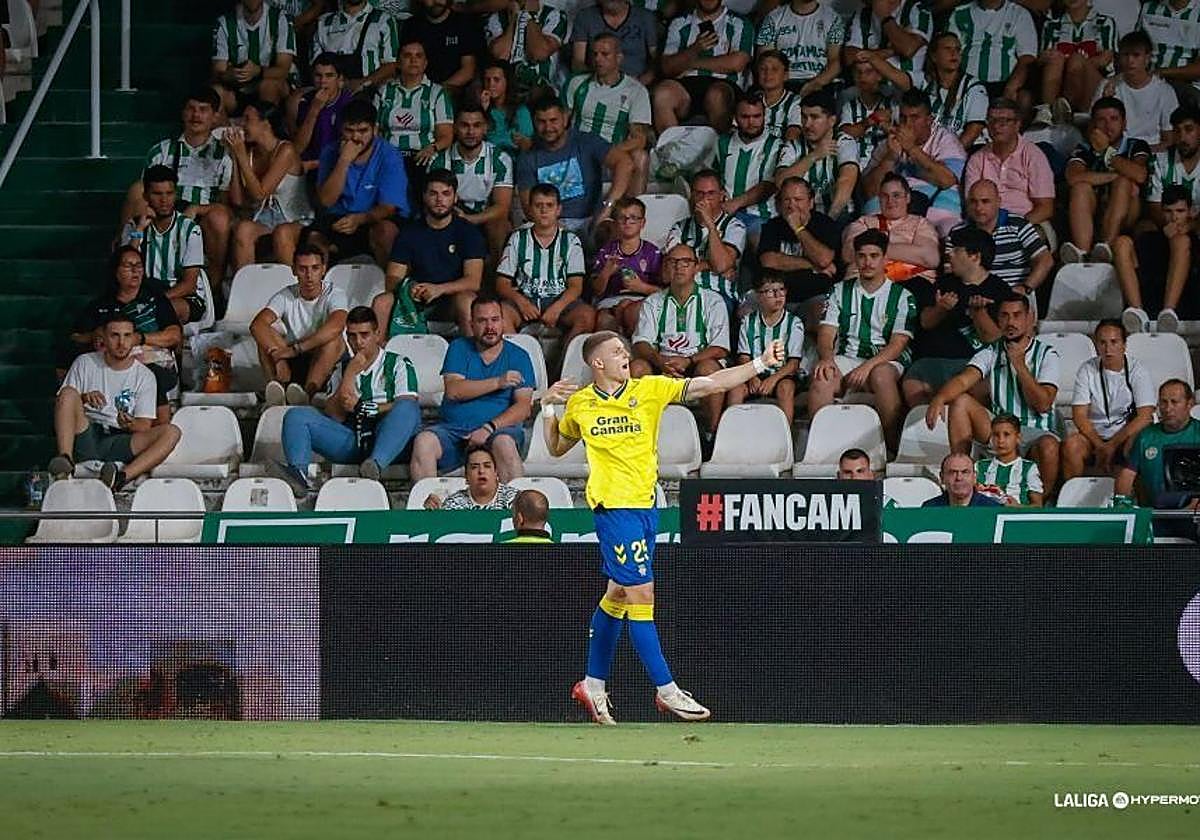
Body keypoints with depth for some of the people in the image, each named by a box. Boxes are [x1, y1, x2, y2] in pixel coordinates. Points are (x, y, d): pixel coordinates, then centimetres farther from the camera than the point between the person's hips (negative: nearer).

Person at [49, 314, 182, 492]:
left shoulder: (145, 376, 12)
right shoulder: (85, 363, 12)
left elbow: (145, 426, 5)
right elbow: (60, 402, 7)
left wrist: (131, 424, -20)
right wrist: (83, 398, -15)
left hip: (119, 442, 0)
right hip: (86, 439, 0)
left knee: (171, 432, -24)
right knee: (69, 392, -25)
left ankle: (122, 477, -47)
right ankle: (65, 459, -42)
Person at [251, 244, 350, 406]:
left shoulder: (334, 294, -8)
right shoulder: (286, 297, -1)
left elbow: (335, 327, -31)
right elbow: (257, 325, -19)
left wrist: (295, 349, -36)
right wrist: (278, 356, -35)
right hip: (291, 366, 2)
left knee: (334, 341, -32)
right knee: (265, 335, -22)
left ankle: (307, 392, -52)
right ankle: (280, 389, -46)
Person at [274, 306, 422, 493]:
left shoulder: (398, 364, 13)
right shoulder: (342, 368, 23)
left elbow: (407, 407, -4)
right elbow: (334, 416, 8)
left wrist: (360, 407, -9)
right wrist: (350, 374, 1)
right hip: (351, 440, 3)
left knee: (407, 408, -34)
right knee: (296, 415, -12)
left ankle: (376, 465, -54)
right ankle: (298, 473, -39)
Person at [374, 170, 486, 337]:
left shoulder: (468, 232, 2)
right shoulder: (410, 232, 9)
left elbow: (473, 281, -9)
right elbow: (391, 279, 3)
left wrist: (439, 289, -26)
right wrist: (407, 288, -22)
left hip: (451, 300, -3)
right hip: (417, 300, 3)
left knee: (466, 301, -36)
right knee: (381, 302, -24)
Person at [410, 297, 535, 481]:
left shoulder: (518, 356, 10)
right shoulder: (459, 348, 13)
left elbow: (523, 407, -1)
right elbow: (453, 391, -4)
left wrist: (489, 428, -17)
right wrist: (498, 383, -12)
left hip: (500, 427, -1)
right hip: (453, 429, 1)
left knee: (505, 444, -36)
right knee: (423, 442, -29)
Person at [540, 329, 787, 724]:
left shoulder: (649, 390, 3)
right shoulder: (578, 404, 3)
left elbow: (708, 384, -3)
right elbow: (556, 448, 19)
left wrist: (761, 364, -11)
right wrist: (548, 408, 3)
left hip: (645, 505, 4)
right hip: (613, 506, -4)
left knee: (617, 594, 14)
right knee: (641, 593, -9)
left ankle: (593, 684, 26)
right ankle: (666, 689, -5)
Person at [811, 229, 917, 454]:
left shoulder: (902, 297, 6)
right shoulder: (840, 291, 16)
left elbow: (898, 344, -5)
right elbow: (826, 332, 8)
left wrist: (868, 366, -21)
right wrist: (826, 358, -16)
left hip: (886, 361, -2)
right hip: (846, 359, 2)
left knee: (881, 375, -39)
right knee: (821, 378, -32)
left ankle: (893, 446, -32)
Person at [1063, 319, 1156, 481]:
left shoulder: (1137, 370, -5)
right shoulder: (1087, 370, 1)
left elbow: (1145, 417, -12)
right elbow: (1079, 416, -4)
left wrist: (1112, 446, -20)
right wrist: (1100, 446, -19)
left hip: (1126, 436, -2)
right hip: (1094, 436, 2)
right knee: (1071, 444, -30)